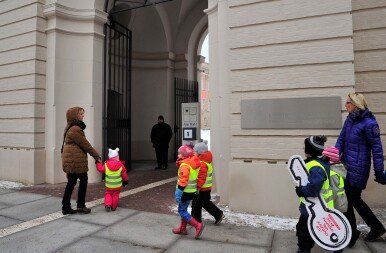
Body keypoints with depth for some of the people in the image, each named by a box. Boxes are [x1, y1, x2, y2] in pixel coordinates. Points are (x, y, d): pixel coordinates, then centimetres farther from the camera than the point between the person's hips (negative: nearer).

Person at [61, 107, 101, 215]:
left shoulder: (70, 128, 17)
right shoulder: (75, 129, -16)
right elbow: (85, 145, -14)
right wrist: (97, 156, -6)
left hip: (69, 160, 10)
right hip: (76, 160, -10)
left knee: (71, 182, 13)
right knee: (83, 180, 3)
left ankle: (66, 207, 19)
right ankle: (80, 206, 11)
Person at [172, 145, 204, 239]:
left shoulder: (184, 165, -22)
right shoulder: (193, 163, 7)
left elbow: (182, 181, -25)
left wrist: (178, 193, -22)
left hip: (185, 192, -9)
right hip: (192, 191, 9)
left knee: (182, 211, 1)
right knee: (183, 210, 20)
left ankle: (198, 225, -4)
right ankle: (182, 228, 30)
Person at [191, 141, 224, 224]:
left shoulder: (202, 163, -24)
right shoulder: (205, 160, 8)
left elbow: (202, 177, -28)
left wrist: (198, 187, -27)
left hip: (202, 188, -10)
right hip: (207, 187, 10)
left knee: (196, 205, 6)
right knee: (206, 202, 22)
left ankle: (195, 221, 20)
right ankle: (218, 214, 25)